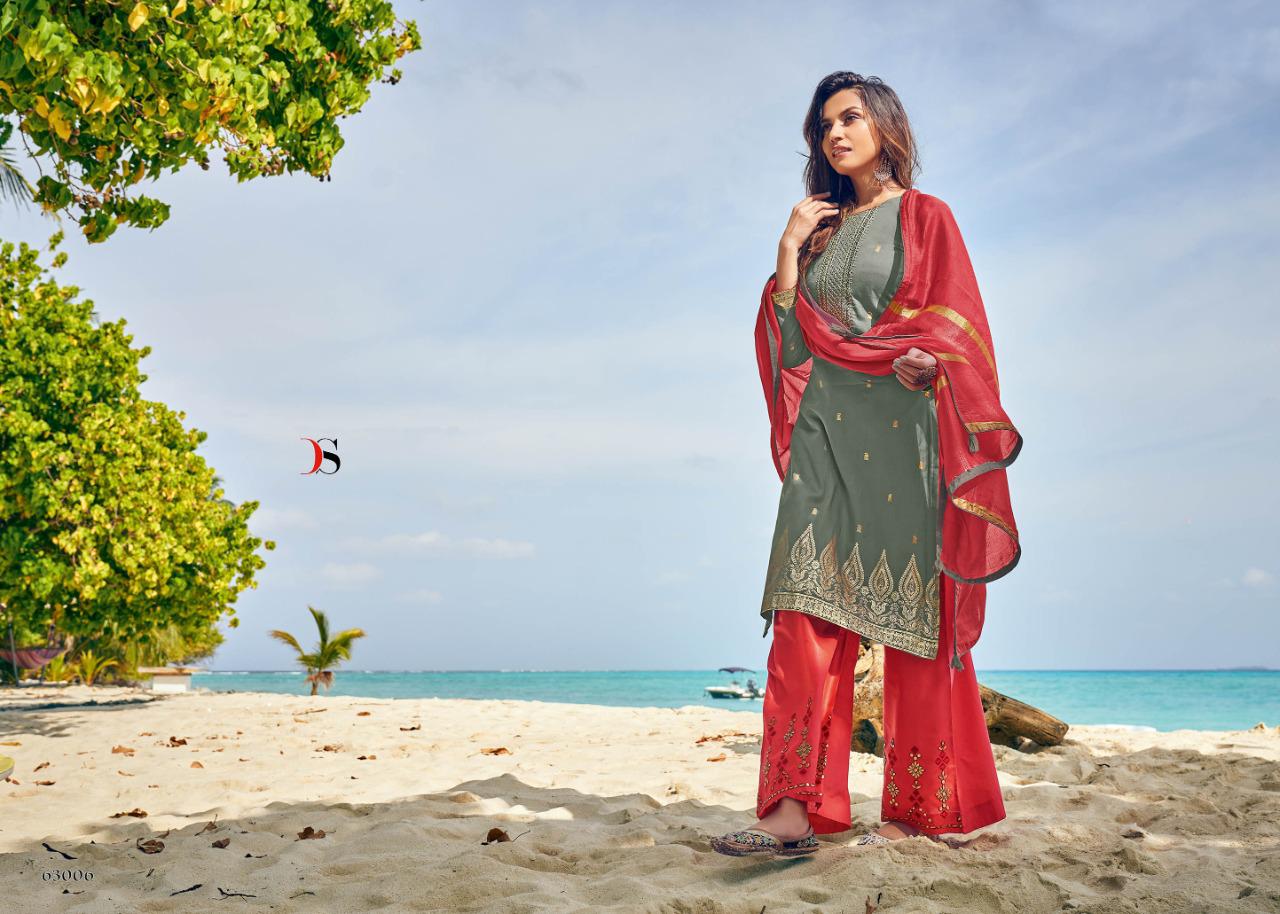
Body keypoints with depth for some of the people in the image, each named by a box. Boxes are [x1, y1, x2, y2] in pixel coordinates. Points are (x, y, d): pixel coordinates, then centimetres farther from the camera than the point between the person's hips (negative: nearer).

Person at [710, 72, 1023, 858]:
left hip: (899, 426, -4)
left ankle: (919, 809, 3)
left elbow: (958, 323, -3)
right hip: (825, 432, 4)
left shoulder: (925, 217, 8)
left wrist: (926, 360, -23)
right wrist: (789, 251, 7)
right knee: (805, 613, -9)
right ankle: (795, 810, -13)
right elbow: (788, 340, 15)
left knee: (910, 615, -4)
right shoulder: (821, 228, 21)